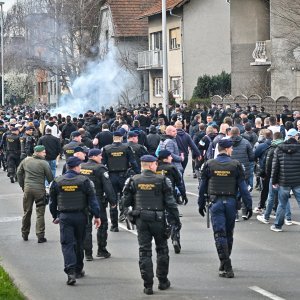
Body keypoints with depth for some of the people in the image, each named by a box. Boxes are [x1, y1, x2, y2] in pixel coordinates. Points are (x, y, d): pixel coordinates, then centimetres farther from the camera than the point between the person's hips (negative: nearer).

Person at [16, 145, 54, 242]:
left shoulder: (26, 161, 5)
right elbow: (50, 178, -6)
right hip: (40, 190, -4)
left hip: (27, 188, 4)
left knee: (27, 212, 15)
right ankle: (40, 236, -1)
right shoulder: (44, 163, -9)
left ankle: (25, 234, 24)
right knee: (40, 214, 1)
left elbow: (19, 173, 13)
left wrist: (22, 185, 21)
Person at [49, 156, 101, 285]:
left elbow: (52, 201, 10)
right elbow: (92, 200, -5)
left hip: (64, 217, 0)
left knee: (67, 244, -2)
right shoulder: (84, 181, -5)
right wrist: (97, 216, 1)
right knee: (79, 243, 15)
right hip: (80, 216, 0)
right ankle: (78, 270, 26)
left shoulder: (57, 182, 2)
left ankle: (71, 272, -18)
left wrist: (55, 216, 22)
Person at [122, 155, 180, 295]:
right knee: (162, 249, 15)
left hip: (141, 219, 2)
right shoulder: (162, 180, -6)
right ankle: (163, 281, 22)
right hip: (158, 219, -2)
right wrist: (176, 219, 2)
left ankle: (148, 286, 2)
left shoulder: (133, 181, 0)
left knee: (144, 251, 5)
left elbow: (126, 202, 1)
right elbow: (170, 203, -7)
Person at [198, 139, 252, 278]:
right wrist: (248, 205, 2)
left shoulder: (209, 165, 1)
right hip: (231, 202, 1)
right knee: (229, 234, 15)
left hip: (215, 202, -1)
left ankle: (226, 267, -12)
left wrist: (201, 204, 16)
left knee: (219, 234, -3)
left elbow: (202, 186, 7)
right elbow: (243, 187, -2)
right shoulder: (236, 165, -2)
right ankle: (225, 264, 27)